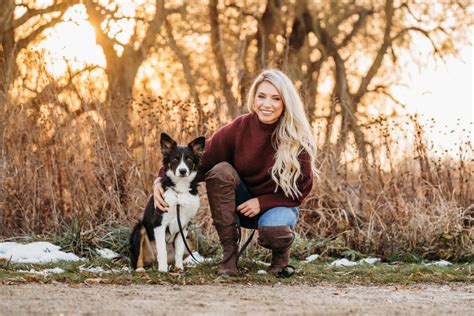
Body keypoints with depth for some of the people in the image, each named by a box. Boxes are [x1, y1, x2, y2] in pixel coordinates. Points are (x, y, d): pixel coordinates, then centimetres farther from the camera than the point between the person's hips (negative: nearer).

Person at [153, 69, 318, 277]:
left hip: (279, 204, -2)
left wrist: (262, 202, -19)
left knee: (273, 230, -38)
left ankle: (281, 254, 3)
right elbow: (200, 159, -17)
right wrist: (162, 180, -31)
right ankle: (229, 253, -17)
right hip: (241, 204, 2)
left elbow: (302, 187, -8)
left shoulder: (298, 138, -15)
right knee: (220, 170, -28)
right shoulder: (239, 129, -13)